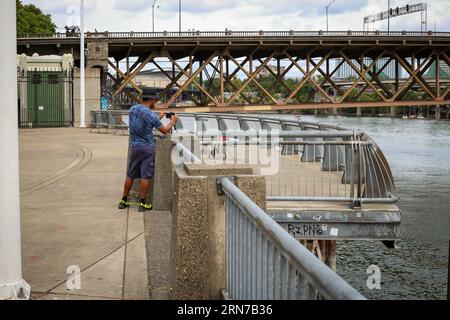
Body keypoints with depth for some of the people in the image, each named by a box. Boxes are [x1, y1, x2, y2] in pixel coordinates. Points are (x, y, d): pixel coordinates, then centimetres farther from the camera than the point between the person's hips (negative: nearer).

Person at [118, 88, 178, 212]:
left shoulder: (133, 109, 3)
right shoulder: (151, 115, -16)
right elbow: (165, 130, -6)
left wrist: (159, 118, 26)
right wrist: (173, 121, 12)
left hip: (135, 147, 5)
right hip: (147, 148, -5)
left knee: (130, 175, 13)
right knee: (145, 176, 1)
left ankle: (124, 201, 19)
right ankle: (143, 204, 6)